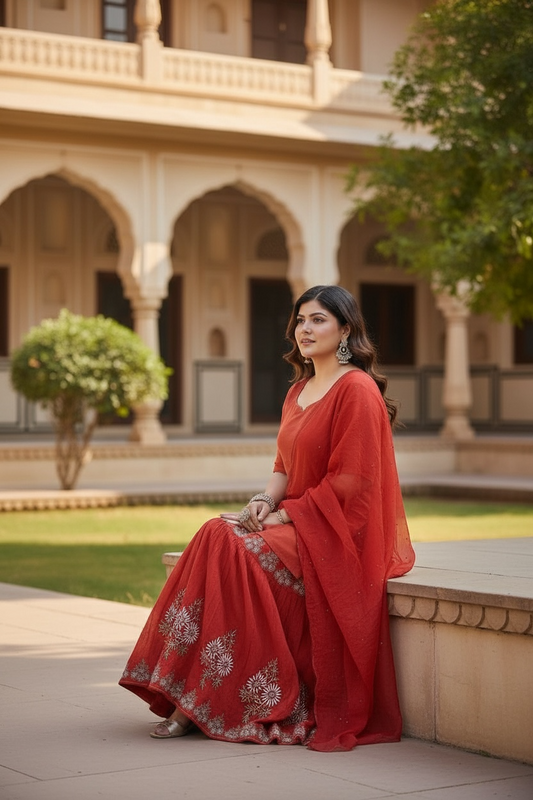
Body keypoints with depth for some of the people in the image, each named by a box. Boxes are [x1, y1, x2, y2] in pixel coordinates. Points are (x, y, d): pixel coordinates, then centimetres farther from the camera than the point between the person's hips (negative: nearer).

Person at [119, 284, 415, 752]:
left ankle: (207, 702, -18)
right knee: (218, 536, -19)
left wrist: (284, 515, -15)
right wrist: (266, 500, -3)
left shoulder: (357, 390, -10)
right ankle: (193, 697, -20)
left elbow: (349, 481, -16)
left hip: (338, 530, -8)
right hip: (297, 522, 8)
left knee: (233, 549, -26)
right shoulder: (299, 391, 17)